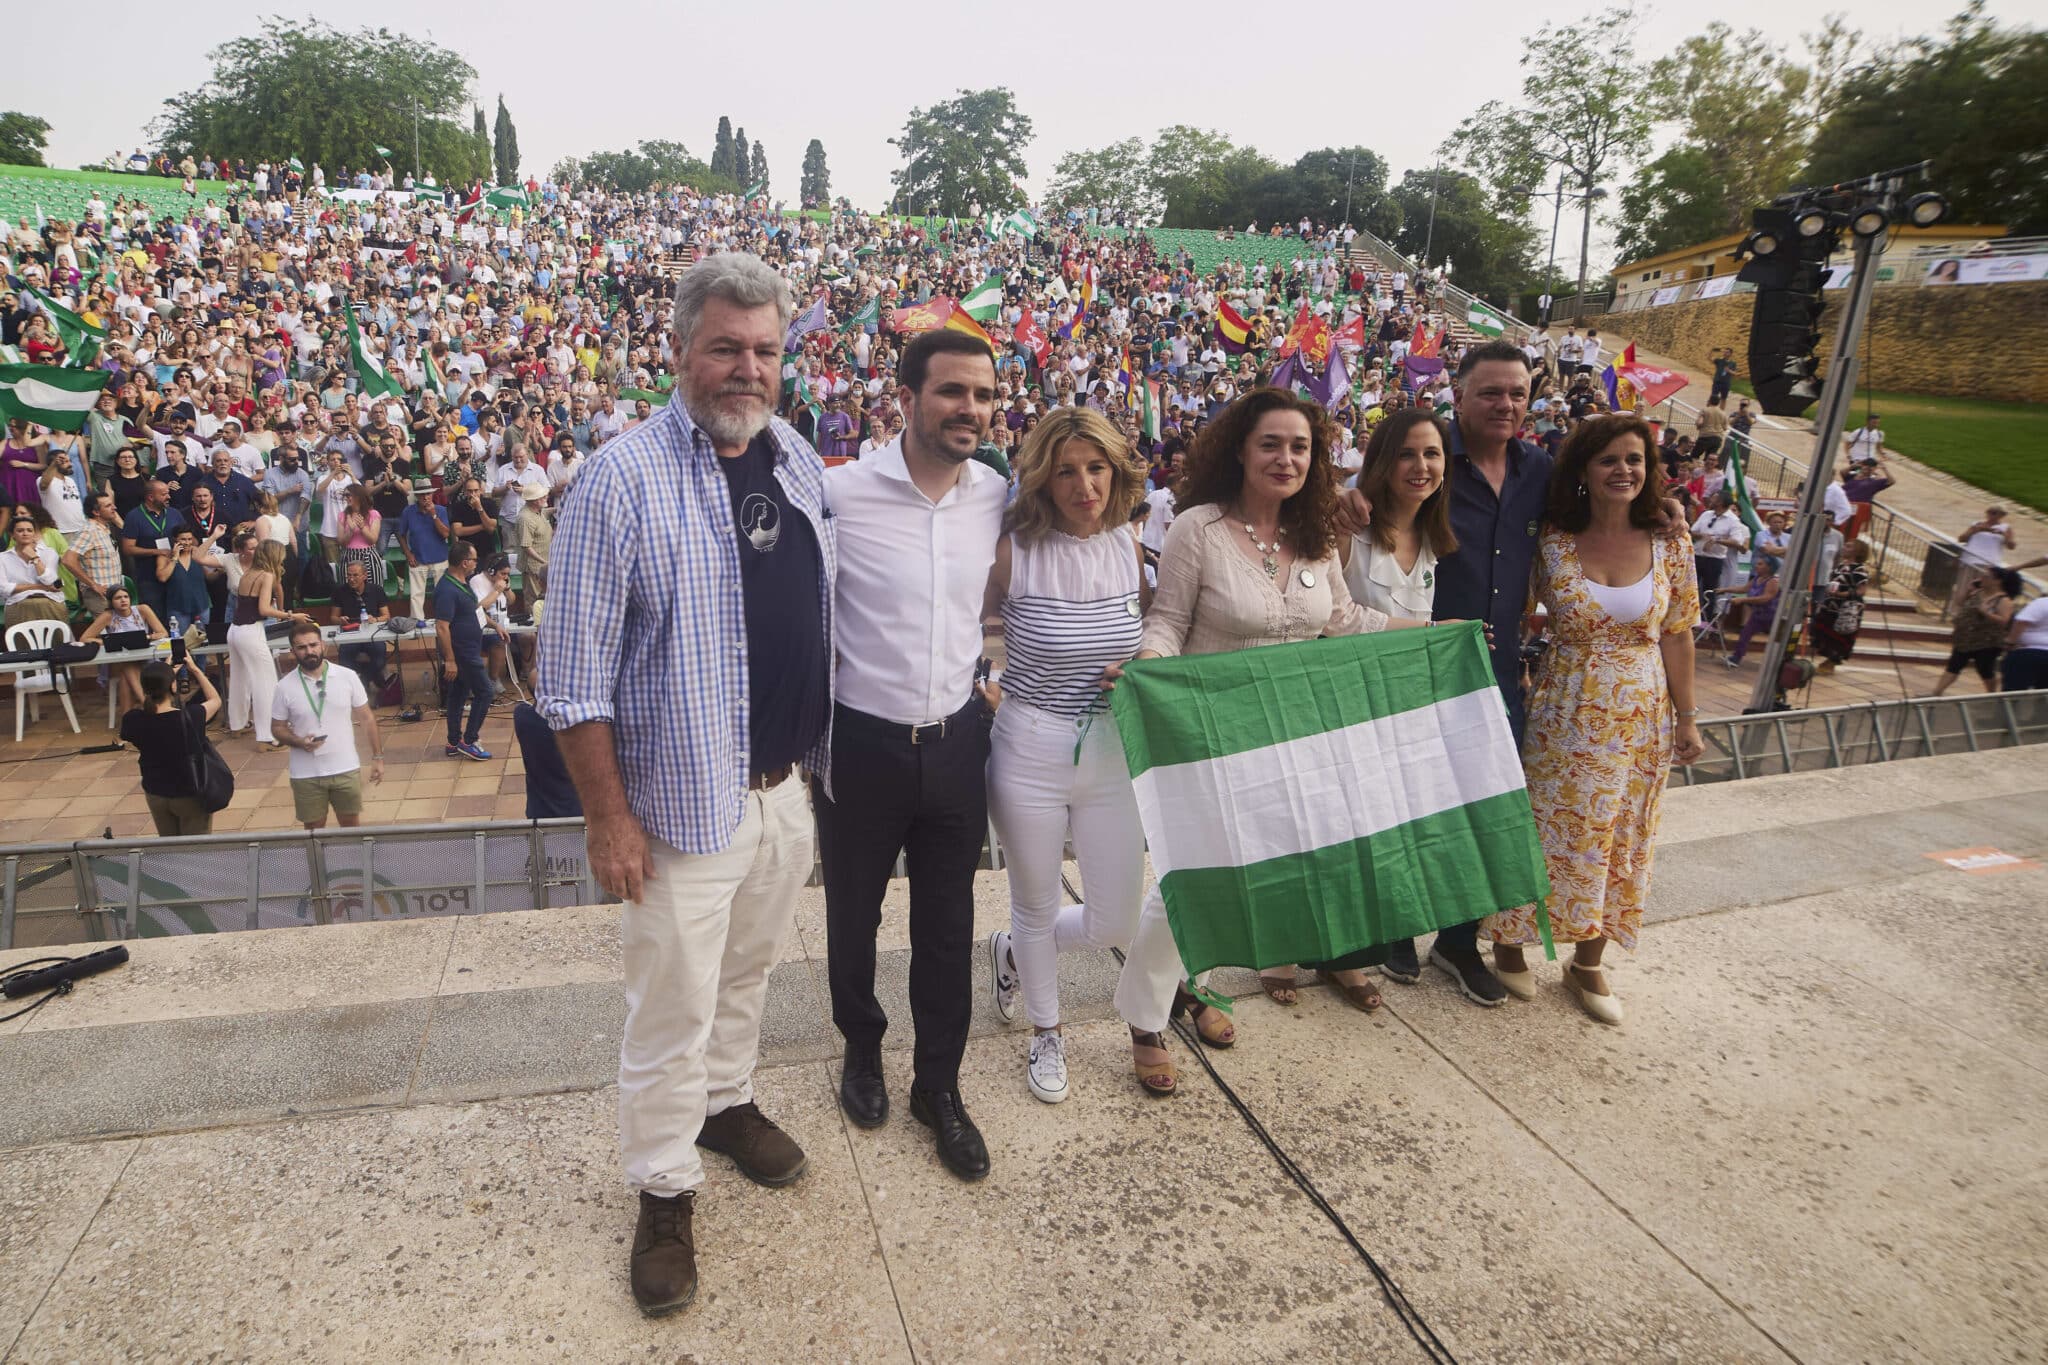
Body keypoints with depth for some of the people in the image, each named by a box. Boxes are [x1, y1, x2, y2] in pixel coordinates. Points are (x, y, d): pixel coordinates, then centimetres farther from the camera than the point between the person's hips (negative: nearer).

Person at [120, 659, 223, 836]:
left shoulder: (132, 720, -15)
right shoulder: (190, 716, -24)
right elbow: (215, 700, -3)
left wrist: (165, 675, 8)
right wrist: (196, 671, 2)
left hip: (155, 795, 4)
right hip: (190, 795, -4)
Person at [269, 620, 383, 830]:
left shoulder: (348, 677, -4)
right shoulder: (285, 688, -5)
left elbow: (366, 718, 3)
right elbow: (277, 728, 4)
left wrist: (377, 757, 2)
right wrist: (299, 742, -18)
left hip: (347, 770, 0)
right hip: (306, 775, 0)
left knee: (351, 826, 12)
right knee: (314, 830, 11)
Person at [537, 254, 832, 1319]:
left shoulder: (799, 463, 4)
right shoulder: (623, 478, -15)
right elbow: (574, 673, -14)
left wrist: (821, 754, 13)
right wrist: (610, 817, -14)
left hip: (787, 788, 6)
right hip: (685, 795, -5)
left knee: (747, 971, 23)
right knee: (673, 1005, 8)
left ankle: (726, 1101, 48)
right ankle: (664, 1191, 30)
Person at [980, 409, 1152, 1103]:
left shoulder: (1128, 545, 0)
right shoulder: (1014, 550, -12)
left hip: (1114, 753, 4)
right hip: (1031, 752, -3)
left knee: (1114, 926, 9)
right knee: (1037, 908, 15)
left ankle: (1012, 951, 41)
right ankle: (1045, 1032, 43)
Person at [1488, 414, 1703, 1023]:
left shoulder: (1669, 546, -3)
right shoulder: (1553, 543, -8)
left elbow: (1677, 636, 2)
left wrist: (1687, 717, 5)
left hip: (1640, 717, 3)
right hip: (1563, 715, -2)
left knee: (1619, 838, 12)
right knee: (1549, 832, 5)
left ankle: (1587, 962, 29)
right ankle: (1509, 945, 26)